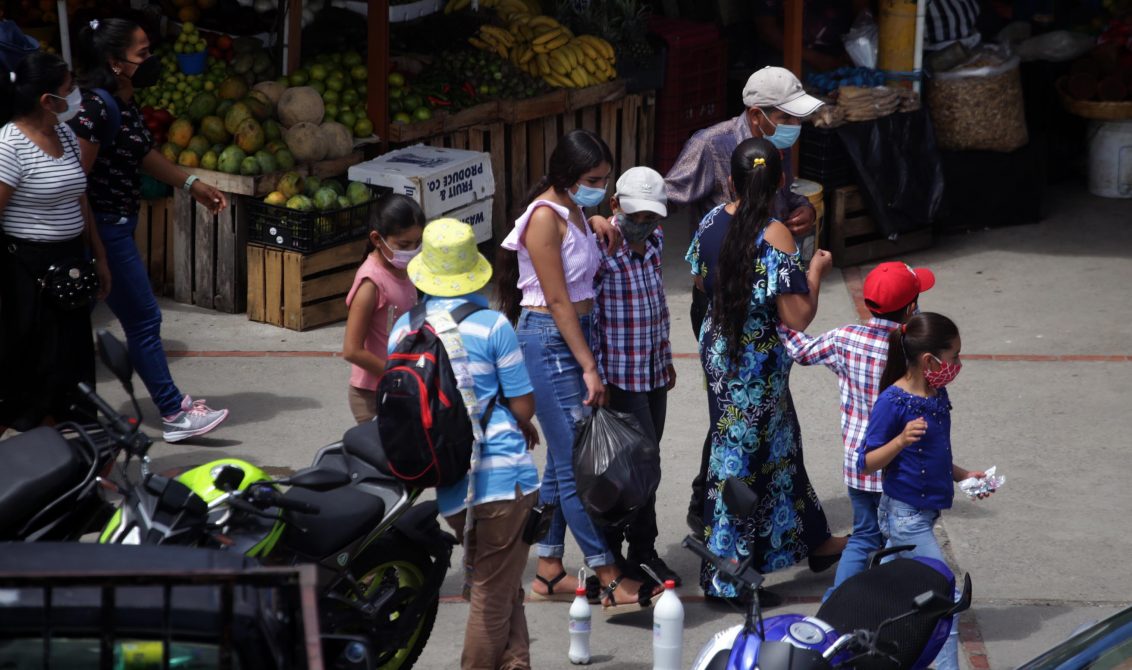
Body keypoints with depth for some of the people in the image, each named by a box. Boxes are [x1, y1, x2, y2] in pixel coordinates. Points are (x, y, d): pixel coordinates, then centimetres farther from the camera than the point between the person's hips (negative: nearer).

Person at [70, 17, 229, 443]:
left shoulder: (126, 105, 10)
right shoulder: (97, 107, -21)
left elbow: (145, 155, 26)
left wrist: (192, 185, 28)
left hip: (117, 227, 10)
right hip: (104, 229, -10)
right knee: (143, 319, -3)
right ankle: (175, 414, 4)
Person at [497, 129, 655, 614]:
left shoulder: (574, 211, 11)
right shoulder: (546, 217, -17)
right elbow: (558, 301, -18)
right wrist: (589, 368, -18)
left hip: (576, 335, 10)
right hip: (549, 341, -10)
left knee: (564, 460, 12)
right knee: (577, 461, -8)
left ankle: (549, 572, 19)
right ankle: (610, 581, -7)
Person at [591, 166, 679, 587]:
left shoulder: (654, 242, 7)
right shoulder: (600, 249, -17)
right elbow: (585, 316, -16)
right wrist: (596, 378, -18)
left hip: (654, 374, 8)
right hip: (620, 377, -8)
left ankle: (614, 548, 21)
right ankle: (641, 550, 5)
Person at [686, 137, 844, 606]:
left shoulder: (714, 220, -4)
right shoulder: (775, 236, -24)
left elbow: (701, 281, 12)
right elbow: (797, 318, -23)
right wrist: (816, 271, -8)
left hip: (719, 350, 7)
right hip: (758, 361, -7)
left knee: (779, 443, 23)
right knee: (742, 456, 4)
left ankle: (814, 541, 40)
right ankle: (724, 578, 13)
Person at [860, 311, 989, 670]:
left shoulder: (938, 395, 6)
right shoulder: (893, 402, -20)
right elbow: (867, 462, -17)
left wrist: (963, 475, 16)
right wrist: (901, 441, -32)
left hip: (923, 512, 9)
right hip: (905, 515, -9)